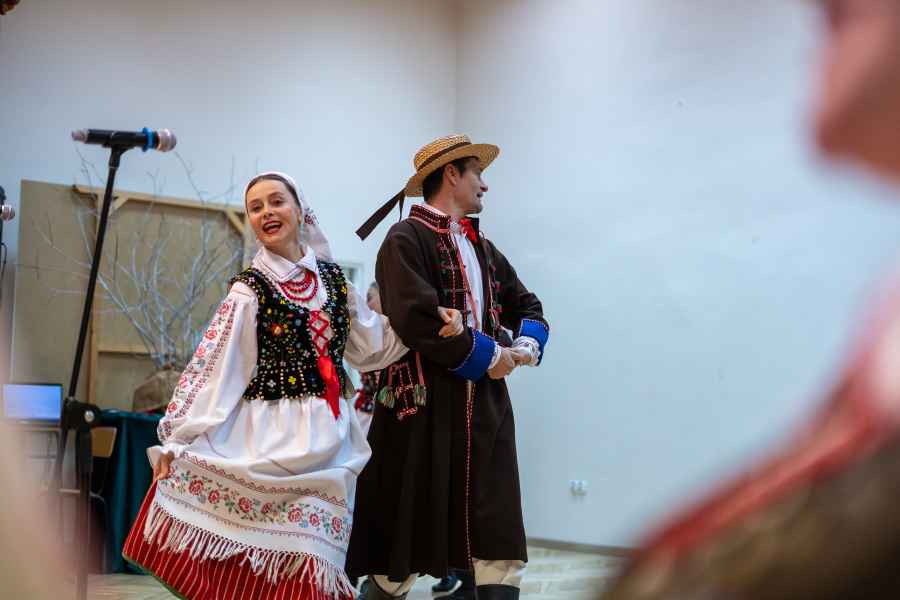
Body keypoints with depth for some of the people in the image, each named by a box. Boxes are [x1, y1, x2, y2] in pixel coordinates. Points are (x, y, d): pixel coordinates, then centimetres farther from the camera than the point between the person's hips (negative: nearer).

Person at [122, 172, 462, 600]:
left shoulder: (332, 277, 11)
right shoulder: (250, 289, 0)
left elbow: (371, 345, 21)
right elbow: (210, 366, -6)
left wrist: (431, 322, 12)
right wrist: (175, 438, -12)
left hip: (326, 440, 3)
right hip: (271, 437, -3)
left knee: (308, 563, -3)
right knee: (256, 566, -8)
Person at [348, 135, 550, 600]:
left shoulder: (483, 248, 18)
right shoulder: (406, 239, -7)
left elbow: (526, 305, 26)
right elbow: (415, 319, -19)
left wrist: (527, 344, 3)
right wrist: (489, 355, -12)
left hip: (486, 404, 7)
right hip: (424, 403, -7)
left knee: (497, 538, 2)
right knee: (405, 529, 4)